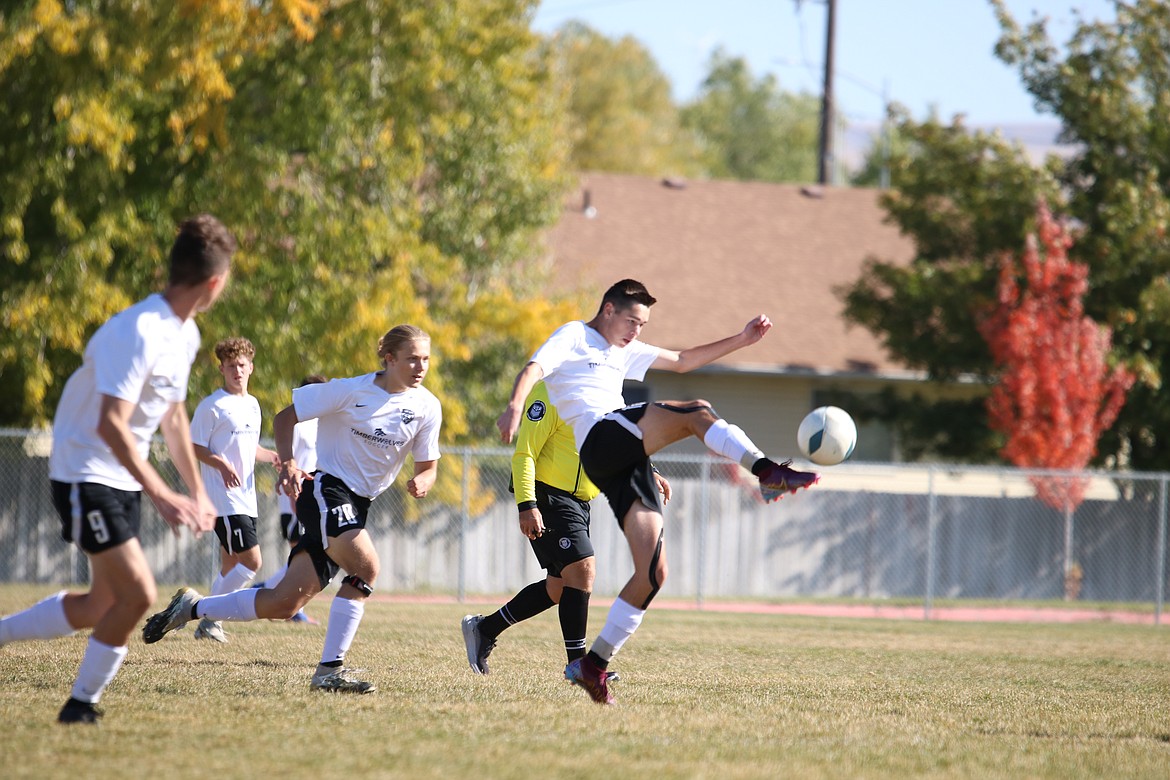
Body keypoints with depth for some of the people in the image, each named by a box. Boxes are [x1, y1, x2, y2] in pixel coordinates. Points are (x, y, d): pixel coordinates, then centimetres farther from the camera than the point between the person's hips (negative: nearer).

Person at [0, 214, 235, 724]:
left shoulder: (185, 335, 7)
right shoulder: (137, 333, -24)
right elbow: (111, 425, -29)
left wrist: (197, 491, 19)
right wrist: (162, 496, -32)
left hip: (124, 481, 10)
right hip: (86, 476, -10)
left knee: (103, 607, 11)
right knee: (137, 592, -15)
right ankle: (81, 704, -2)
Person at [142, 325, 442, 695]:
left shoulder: (427, 407, 2)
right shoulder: (350, 390, -10)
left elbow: (428, 466, 8)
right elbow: (285, 417, -2)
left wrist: (422, 482, -16)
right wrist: (288, 462, -18)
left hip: (357, 505, 6)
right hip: (326, 488, -6)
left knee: (284, 603, -1)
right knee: (366, 567, -30)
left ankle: (191, 608, 16)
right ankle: (330, 669, -21)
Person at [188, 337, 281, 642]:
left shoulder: (253, 405, 16)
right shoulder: (212, 406, -8)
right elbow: (194, 447, -10)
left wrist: (272, 457, 9)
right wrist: (221, 464, -26)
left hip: (246, 499, 8)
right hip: (225, 499, -8)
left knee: (231, 567, 11)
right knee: (252, 562, -15)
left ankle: (208, 622, 19)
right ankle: (209, 618, -8)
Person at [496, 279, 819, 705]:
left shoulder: (624, 351, 33)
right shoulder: (573, 336, 9)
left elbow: (682, 361, 39)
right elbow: (532, 370, -9)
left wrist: (740, 340, 32)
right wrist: (515, 405, -30)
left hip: (625, 463, 8)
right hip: (600, 441, -8)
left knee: (653, 571, -3)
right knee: (696, 411, -23)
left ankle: (592, 666, 1)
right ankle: (769, 473, -31)